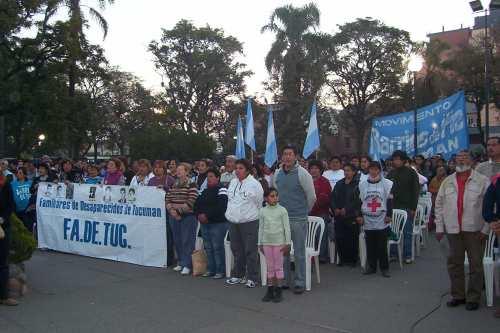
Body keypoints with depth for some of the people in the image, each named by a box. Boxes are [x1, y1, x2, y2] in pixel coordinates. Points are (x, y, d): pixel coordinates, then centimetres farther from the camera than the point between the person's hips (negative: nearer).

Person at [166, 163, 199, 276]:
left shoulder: (191, 185, -8)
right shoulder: (173, 185, 13)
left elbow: (190, 202, -15)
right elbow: (168, 199, 10)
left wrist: (178, 211, -12)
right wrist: (171, 210, -7)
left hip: (188, 217, -6)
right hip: (174, 217, 7)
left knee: (187, 241, -4)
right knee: (177, 241, 12)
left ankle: (187, 265, 2)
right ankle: (180, 263, 25)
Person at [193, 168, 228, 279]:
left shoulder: (221, 190, -8)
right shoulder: (205, 191, 17)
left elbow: (220, 207, -20)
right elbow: (197, 204, 15)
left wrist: (207, 215, -19)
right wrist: (199, 215, -4)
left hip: (218, 223, -8)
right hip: (204, 223, 8)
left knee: (217, 247, -5)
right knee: (208, 247, 11)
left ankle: (220, 271, 4)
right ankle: (210, 270, 21)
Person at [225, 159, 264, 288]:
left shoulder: (254, 184, -10)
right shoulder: (232, 183, 10)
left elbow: (259, 202, -3)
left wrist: (251, 214, 4)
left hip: (249, 222, -6)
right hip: (233, 221, 7)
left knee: (250, 251, 0)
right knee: (237, 249, 15)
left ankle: (251, 278, 11)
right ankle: (238, 275, 28)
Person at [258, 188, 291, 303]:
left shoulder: (282, 210, -5)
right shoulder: (263, 211, 3)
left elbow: (287, 227, -3)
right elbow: (261, 228, 8)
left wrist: (288, 243, -5)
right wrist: (260, 244, 9)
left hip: (279, 242, -2)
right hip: (267, 242, 3)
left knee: (278, 266, 4)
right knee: (269, 267, 9)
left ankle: (278, 291, 12)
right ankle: (270, 290, 17)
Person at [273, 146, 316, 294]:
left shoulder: (302, 173, -8)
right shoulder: (277, 174, 7)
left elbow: (312, 197, -2)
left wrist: (304, 211, 8)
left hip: (298, 219, -5)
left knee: (299, 253, 1)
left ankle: (300, 283, 12)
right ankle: (284, 280, 24)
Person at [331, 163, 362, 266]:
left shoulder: (357, 184, -3)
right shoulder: (339, 184, 15)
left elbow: (358, 200, -11)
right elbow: (333, 198, 13)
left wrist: (346, 209, -16)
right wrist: (335, 209, -3)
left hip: (352, 216, -5)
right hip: (339, 216, 5)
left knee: (352, 238, 0)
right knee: (339, 238, 4)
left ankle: (352, 260, 13)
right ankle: (343, 259, 16)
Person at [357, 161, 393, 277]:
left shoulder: (387, 184, 0)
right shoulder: (362, 184, 9)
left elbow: (390, 201, 1)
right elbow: (359, 201, 12)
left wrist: (388, 215, -4)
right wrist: (359, 216, 6)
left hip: (382, 221, -3)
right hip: (368, 221, 3)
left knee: (382, 246, 0)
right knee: (370, 246, 8)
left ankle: (384, 268, 11)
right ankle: (371, 267, 19)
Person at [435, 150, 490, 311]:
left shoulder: (482, 181, -1)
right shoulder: (447, 181, 9)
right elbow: (439, 204, 10)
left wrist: (485, 229, -9)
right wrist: (439, 227, 5)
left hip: (474, 230, -3)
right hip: (453, 229, 3)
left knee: (475, 264, 5)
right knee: (454, 263, 10)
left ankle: (473, 298, 18)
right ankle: (458, 295, 24)